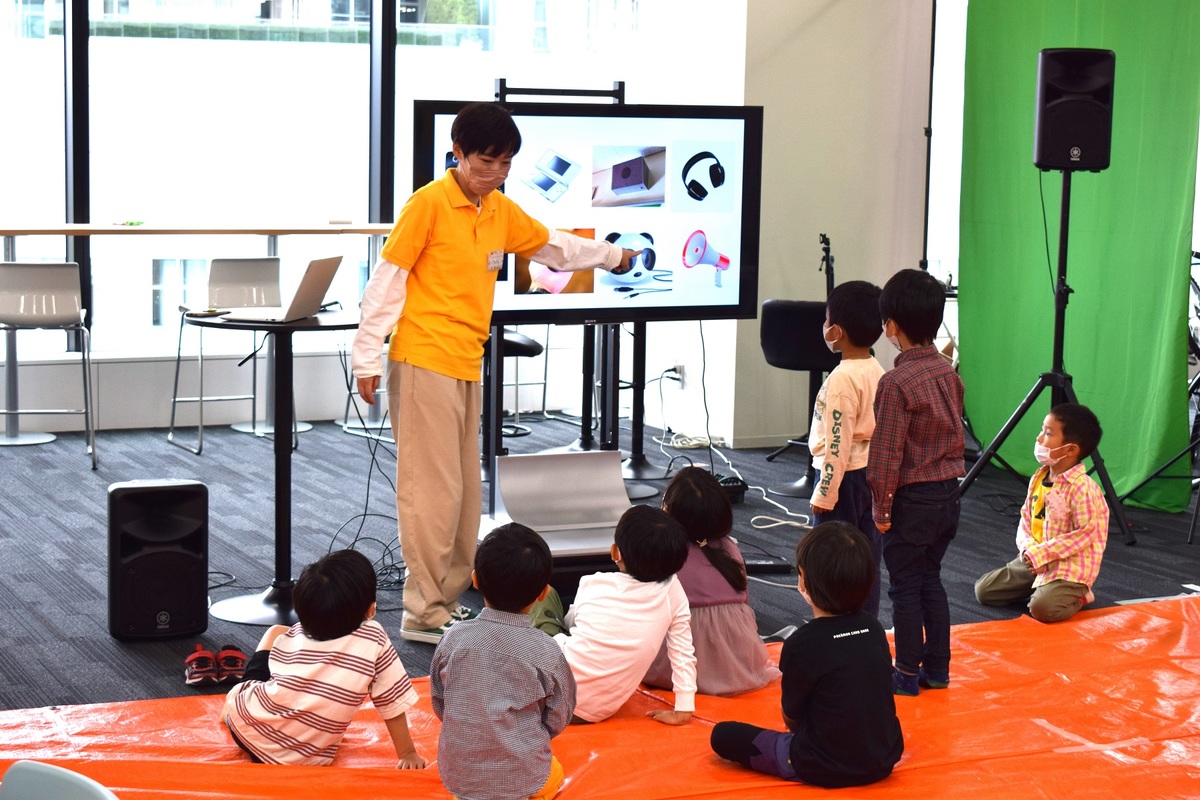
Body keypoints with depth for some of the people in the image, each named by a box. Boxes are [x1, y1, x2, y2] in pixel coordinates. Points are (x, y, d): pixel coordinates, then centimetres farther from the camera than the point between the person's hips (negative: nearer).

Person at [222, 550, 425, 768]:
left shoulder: (293, 635, -3)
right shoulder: (374, 639, -12)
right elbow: (393, 702, -8)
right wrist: (408, 754, 2)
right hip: (305, 759, 0)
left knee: (275, 632, 23)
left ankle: (235, 701, 38)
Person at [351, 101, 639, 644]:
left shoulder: (501, 211, 12)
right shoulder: (429, 203, -9)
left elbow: (553, 247, 30)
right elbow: (387, 279, -9)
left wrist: (613, 257, 40)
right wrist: (367, 357, -11)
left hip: (468, 363, 8)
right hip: (424, 360, -8)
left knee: (464, 490, 11)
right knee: (433, 487, -8)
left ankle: (447, 597, 20)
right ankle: (424, 613, -3)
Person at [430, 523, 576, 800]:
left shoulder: (453, 639, -11)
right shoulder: (545, 652, -17)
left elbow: (439, 704, 2)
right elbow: (558, 719, -4)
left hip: (457, 775, 2)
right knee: (554, 775, 32)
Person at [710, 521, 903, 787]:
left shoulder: (803, 643, -18)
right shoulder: (873, 627, -2)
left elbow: (791, 717, -5)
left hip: (826, 770, -5)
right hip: (884, 762, 5)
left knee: (723, 735, 7)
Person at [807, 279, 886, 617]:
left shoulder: (842, 379, -20)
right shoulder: (877, 371, 6)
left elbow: (837, 443, -22)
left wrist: (824, 495, -17)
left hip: (845, 477, -9)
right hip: (872, 473, 9)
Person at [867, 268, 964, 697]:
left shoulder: (897, 381, -20)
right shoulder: (948, 372, 2)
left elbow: (887, 451, -18)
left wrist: (881, 505, -10)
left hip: (912, 500, -7)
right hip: (948, 492, 7)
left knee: (905, 588, 4)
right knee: (931, 580, 18)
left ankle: (908, 674, 13)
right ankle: (937, 667, 25)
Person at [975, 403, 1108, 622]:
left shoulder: (1083, 488, -20)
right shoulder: (1037, 479, 6)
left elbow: (1085, 534, -21)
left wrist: (1042, 553, -22)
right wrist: (1028, 548, -10)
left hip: (1070, 566, -8)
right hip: (1034, 561, 8)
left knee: (1043, 608, -32)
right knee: (983, 590, 3)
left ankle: (1078, 595, -1)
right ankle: (1039, 587, 14)